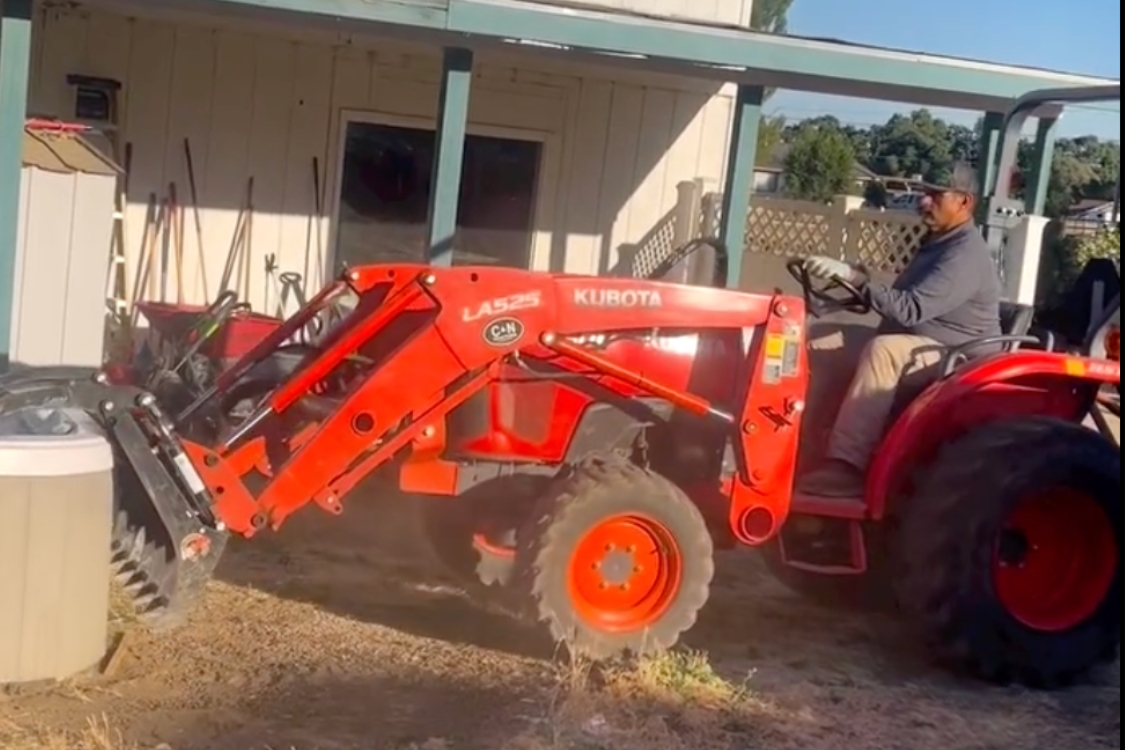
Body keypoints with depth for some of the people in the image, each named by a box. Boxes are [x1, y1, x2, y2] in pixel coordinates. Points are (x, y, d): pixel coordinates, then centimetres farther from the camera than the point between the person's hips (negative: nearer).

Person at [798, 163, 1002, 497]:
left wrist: (855, 277, -32)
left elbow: (911, 309, -30)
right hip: (911, 348, 10)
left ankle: (846, 467, -39)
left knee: (882, 350, -38)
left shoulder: (966, 255, -19)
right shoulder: (936, 243, 14)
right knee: (823, 344, -3)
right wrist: (858, 283, 8)